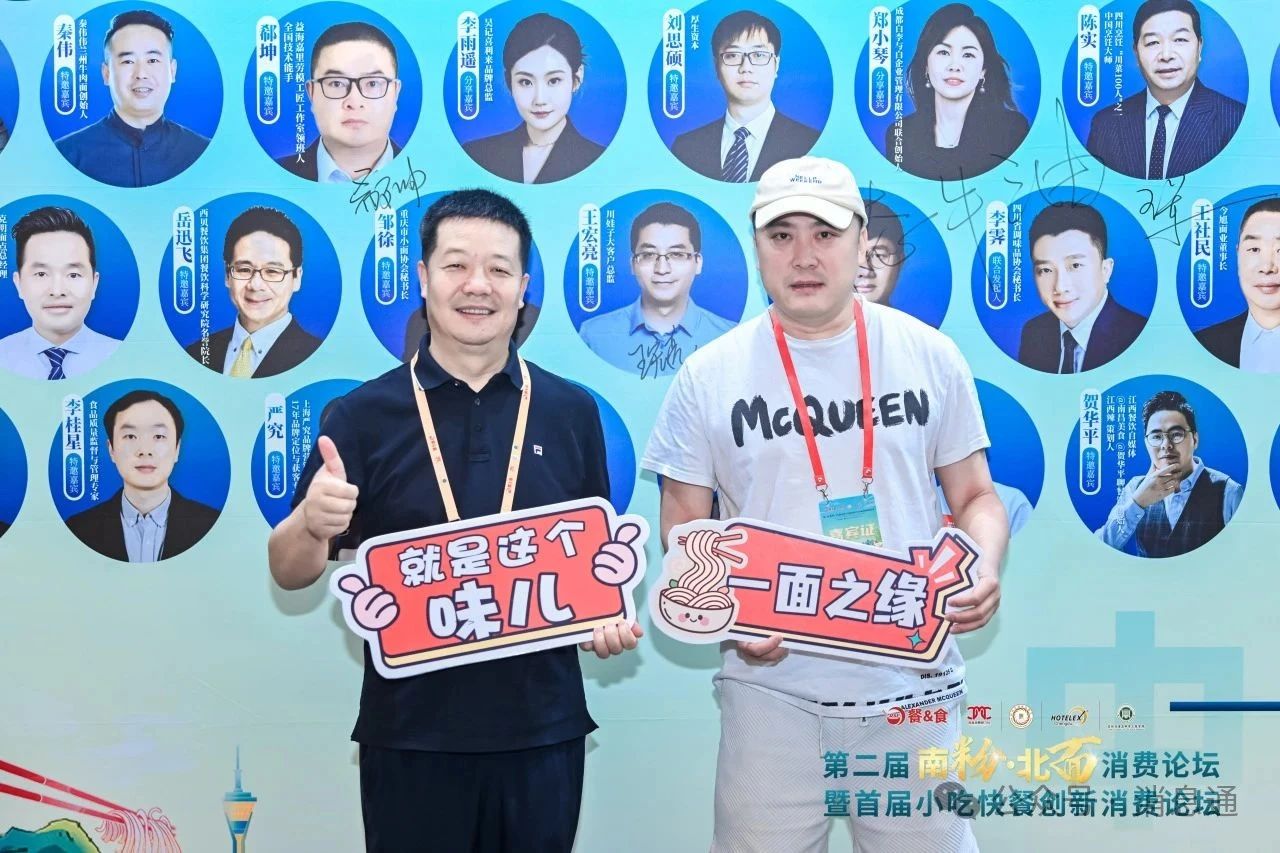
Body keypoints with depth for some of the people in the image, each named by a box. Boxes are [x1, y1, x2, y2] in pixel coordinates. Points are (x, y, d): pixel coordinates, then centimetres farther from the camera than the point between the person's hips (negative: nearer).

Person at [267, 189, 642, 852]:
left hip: (543, 725, 2)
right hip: (410, 730, -1)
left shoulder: (571, 412, 3)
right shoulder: (364, 416, -3)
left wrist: (612, 617, -9)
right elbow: (290, 574, -2)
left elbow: (599, 550, 11)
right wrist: (312, 523, -24)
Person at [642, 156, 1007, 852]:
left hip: (913, 682, 1)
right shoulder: (709, 376, 0)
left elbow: (975, 495, 10)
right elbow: (683, 529, 5)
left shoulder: (929, 356, 3)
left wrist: (983, 567, -11)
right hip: (772, 686, 0)